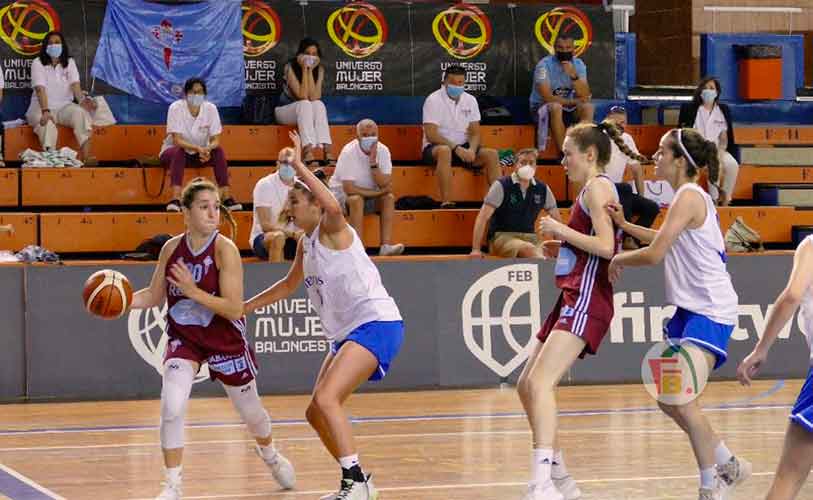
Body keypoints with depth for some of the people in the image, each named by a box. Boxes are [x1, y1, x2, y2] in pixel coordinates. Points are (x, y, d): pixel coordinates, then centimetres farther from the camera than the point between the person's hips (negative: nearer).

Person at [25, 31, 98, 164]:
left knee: (81, 113, -30)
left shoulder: (69, 63, 9)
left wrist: (82, 99, -31)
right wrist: (45, 112, -32)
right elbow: (40, 89, -16)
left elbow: (75, 85, -8)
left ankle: (86, 157, -44)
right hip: (41, 108, -2)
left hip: (64, 107, 2)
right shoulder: (38, 63, -2)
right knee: (47, 125, -37)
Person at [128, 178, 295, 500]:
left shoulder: (225, 249, -20)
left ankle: (269, 455, 50)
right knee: (171, 408, -20)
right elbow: (154, 296, 4)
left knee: (250, 411, 17)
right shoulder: (172, 249, -7)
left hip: (225, 340, -2)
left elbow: (234, 308, -24)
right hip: (183, 339, 2)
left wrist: (193, 291, -34)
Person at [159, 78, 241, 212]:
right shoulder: (176, 108, -18)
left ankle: (226, 198, -25)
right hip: (173, 151, -3)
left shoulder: (210, 109, -9)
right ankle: (175, 200, -46)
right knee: (179, 151, -36)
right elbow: (177, 140, -24)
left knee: (219, 151, -24)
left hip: (200, 153, 3)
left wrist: (207, 149, -33)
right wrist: (198, 148, -40)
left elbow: (215, 140, -10)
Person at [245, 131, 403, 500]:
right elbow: (289, 284, 33)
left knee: (326, 399, -24)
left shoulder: (332, 231, -10)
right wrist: (244, 307, 33)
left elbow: (334, 207, -37)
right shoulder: (306, 244, 15)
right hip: (346, 331, 10)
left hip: (376, 324, -10)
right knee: (316, 413, 12)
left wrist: (298, 166, -32)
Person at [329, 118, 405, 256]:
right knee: (356, 199, -34)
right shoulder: (349, 152, -22)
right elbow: (349, 189, -26)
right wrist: (378, 192, -19)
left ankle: (386, 246, -27)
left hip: (370, 195, 4)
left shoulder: (383, 150, -10)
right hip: (342, 193, -4)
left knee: (389, 197, -21)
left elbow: (385, 185, -17)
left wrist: (373, 162, -28)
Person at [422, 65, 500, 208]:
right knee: (445, 151, -40)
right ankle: (446, 202, -44)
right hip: (435, 147, -5)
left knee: (492, 154, -17)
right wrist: (456, 148, -26)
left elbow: (475, 133, 6)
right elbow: (431, 135, -17)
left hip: (463, 148, 5)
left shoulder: (470, 100, 7)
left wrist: (471, 149, -17)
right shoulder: (434, 100, -9)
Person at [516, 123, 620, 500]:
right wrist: (561, 249, 17)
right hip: (573, 298, 11)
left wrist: (561, 230, -12)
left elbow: (606, 246, -20)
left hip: (585, 301, -11)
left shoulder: (598, 186, -7)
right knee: (526, 386, 13)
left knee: (540, 382, -25)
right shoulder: (591, 190, 22)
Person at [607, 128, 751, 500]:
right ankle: (729, 466, 26)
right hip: (691, 309, 10)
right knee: (668, 399, 13)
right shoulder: (690, 196, 14)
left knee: (682, 399, -17)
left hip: (710, 312, -10)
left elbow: (655, 254, -21)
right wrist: (625, 225, 21)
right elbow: (668, 241, 31)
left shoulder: (689, 197, -16)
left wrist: (619, 259, -3)